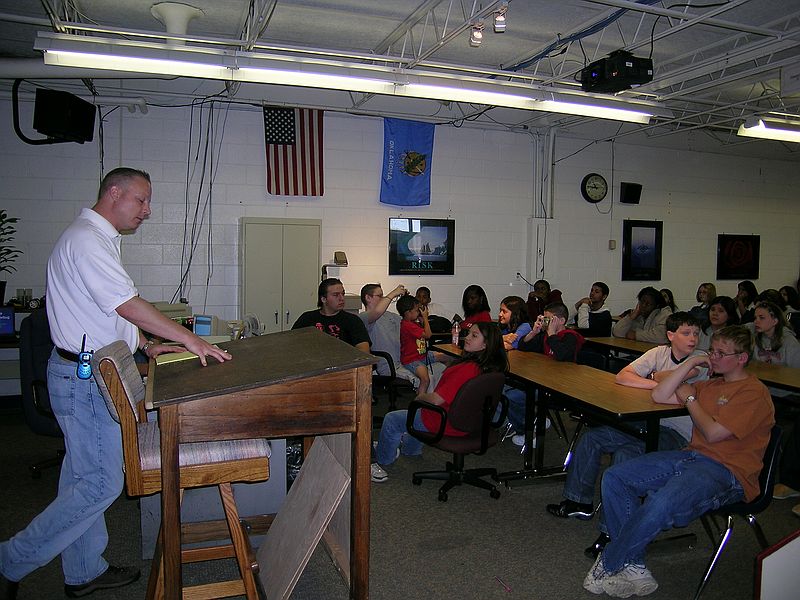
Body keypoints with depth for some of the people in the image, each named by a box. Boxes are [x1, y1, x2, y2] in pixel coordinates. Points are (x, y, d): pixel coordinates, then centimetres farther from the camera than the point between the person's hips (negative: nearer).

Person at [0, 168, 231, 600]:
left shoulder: (97, 239, 18)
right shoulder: (87, 240, -17)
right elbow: (128, 305, -24)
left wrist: (146, 346, 16)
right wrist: (189, 339, -20)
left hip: (87, 374, 11)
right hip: (85, 378, -11)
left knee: (84, 478, 17)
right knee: (100, 484, -4)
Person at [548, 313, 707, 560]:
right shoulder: (660, 353, 5)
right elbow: (622, 377, -7)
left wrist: (656, 377, -4)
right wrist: (659, 384, -18)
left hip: (677, 435, -6)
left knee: (625, 454, -30)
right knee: (591, 438, -2)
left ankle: (611, 531, -22)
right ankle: (579, 502, 13)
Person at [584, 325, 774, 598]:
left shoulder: (754, 393, -5)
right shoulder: (710, 384, 21)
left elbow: (713, 433, -13)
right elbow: (659, 396, 16)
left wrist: (690, 399, 2)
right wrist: (691, 362, 12)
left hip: (727, 471, -8)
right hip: (692, 456, 9)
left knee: (660, 503, -36)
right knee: (614, 477, -9)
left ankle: (608, 565, -14)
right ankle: (634, 568, -13)